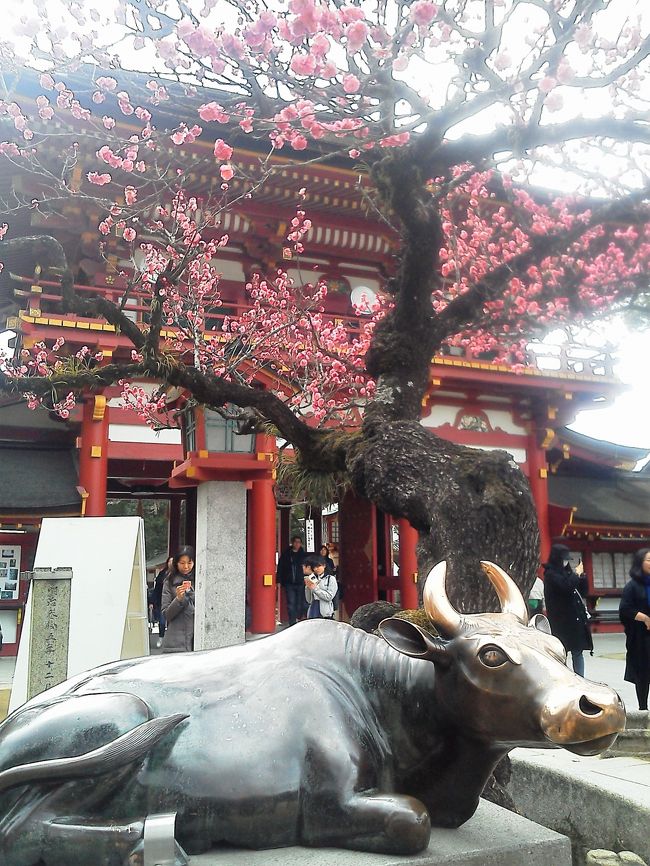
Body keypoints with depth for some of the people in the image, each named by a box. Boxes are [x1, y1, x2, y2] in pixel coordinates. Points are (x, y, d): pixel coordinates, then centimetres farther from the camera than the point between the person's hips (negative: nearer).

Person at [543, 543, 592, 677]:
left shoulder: (567, 572, 12)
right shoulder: (550, 574, -8)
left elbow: (583, 591, 17)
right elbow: (566, 586, -25)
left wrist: (581, 575, 1)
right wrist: (577, 574, -8)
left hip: (576, 618, 7)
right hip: (561, 620, -7)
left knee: (578, 652, 7)